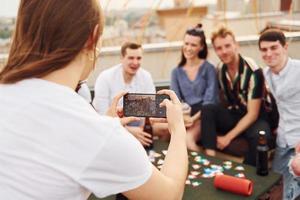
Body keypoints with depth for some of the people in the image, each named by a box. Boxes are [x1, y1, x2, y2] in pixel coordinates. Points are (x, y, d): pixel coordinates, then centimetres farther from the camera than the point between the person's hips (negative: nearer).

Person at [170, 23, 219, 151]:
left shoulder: (208, 68, 0)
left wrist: (194, 118, -21)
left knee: (188, 138, -30)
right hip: (185, 116, 4)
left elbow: (210, 101, -7)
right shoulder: (176, 72, 12)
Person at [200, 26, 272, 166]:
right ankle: (210, 157, -24)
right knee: (207, 109, -21)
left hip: (254, 118, -4)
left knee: (259, 135, -37)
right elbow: (224, 101, 3)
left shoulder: (253, 71, -22)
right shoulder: (220, 69, -5)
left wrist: (228, 137, -22)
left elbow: (253, 114, -20)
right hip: (232, 115, 5)